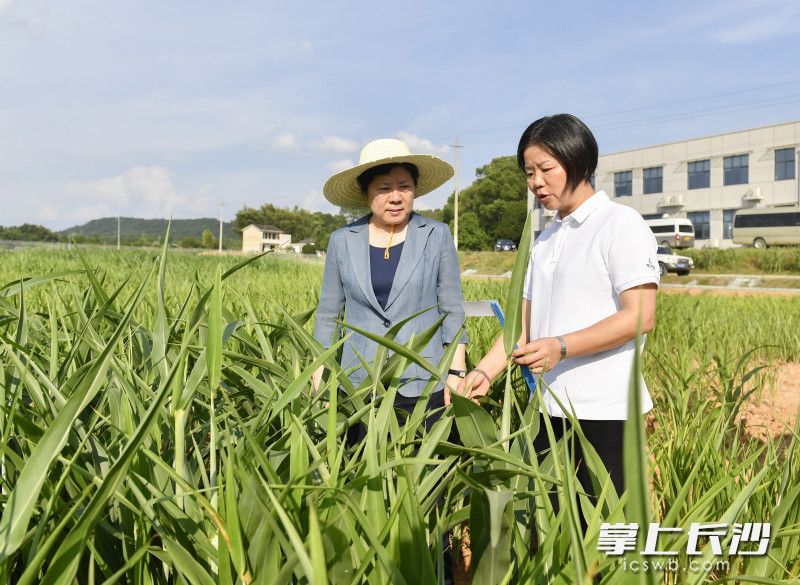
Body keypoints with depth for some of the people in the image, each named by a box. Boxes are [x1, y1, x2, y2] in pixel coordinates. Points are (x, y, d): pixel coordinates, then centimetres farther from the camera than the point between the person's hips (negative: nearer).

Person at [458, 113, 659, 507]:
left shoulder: (621, 224, -6)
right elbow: (524, 320, 13)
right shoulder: (545, 239, 17)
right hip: (551, 408, 7)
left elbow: (640, 316, -14)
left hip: (604, 411, -7)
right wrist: (485, 372, 0)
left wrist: (561, 347, -22)